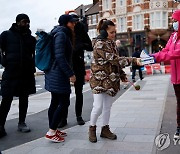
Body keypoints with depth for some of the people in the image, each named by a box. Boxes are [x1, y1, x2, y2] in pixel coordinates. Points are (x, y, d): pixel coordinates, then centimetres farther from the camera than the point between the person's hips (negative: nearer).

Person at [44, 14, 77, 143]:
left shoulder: (63, 34, 18)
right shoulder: (61, 34, -13)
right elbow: (60, 57, -21)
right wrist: (70, 74, -19)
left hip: (54, 74, 10)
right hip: (59, 75, -10)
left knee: (55, 102, 13)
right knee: (64, 102, -6)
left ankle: (53, 130, 21)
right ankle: (51, 132, -1)